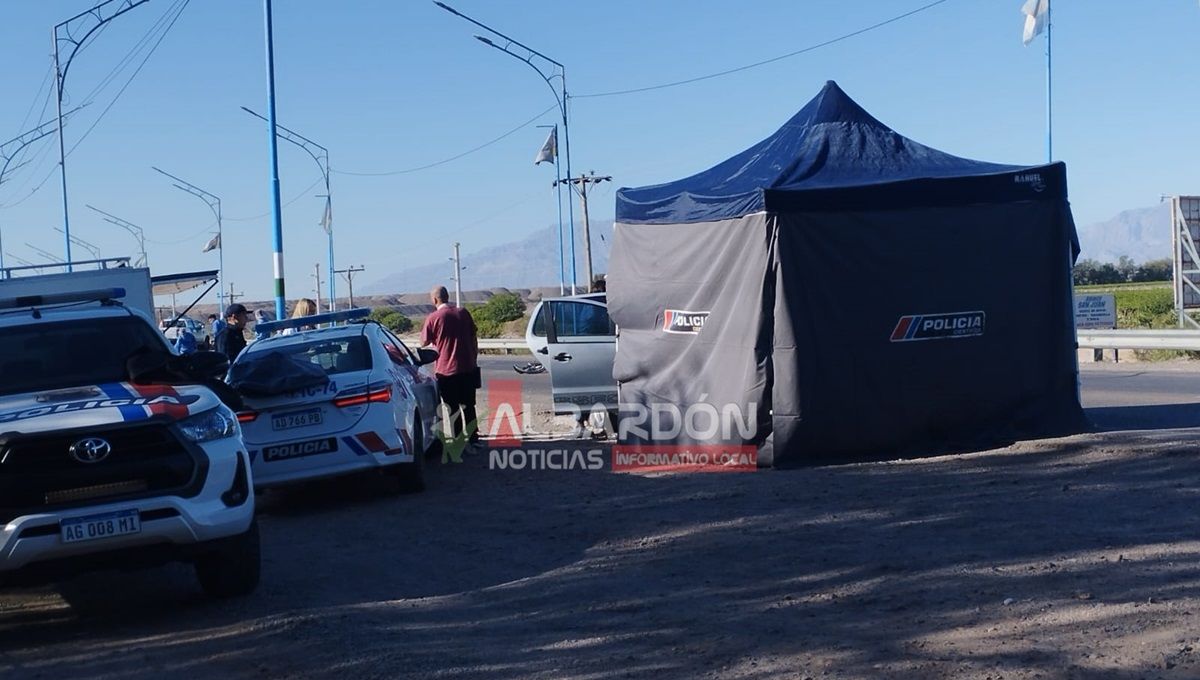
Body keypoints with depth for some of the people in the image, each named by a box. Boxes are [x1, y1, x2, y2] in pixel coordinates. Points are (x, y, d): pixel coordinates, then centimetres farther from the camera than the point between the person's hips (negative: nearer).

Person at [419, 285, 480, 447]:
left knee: (453, 409, 4)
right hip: (468, 367, 4)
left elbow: (424, 343, 0)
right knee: (469, 407, 14)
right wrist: (474, 359, 17)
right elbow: (474, 339, 8)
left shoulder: (432, 318, -9)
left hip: (446, 370, -4)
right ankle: (473, 440, 17)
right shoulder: (463, 313, 2)